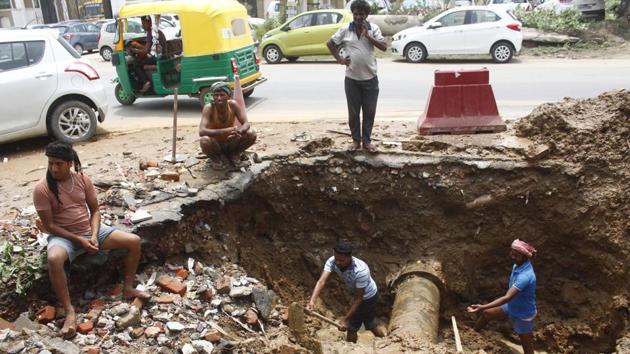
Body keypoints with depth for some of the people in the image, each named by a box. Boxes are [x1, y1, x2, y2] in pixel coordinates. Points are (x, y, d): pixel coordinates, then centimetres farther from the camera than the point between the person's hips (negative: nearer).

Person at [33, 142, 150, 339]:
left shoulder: (83, 180, -2)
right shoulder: (42, 189, -14)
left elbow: (95, 210, 4)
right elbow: (49, 225, -12)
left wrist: (94, 236, -13)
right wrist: (79, 240, -18)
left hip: (91, 231, 4)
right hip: (63, 236, -4)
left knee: (134, 241, -10)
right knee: (54, 259, -40)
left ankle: (128, 288, 6)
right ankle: (69, 311, -27)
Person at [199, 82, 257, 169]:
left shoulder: (233, 104, -16)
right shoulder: (209, 108, -24)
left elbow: (246, 124, -17)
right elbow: (201, 131, -35)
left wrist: (238, 131, -42)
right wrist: (224, 131, -48)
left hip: (230, 142, 3)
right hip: (216, 144, -3)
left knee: (251, 134, -21)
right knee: (204, 140, -36)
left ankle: (233, 154, 6)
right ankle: (216, 158, -2)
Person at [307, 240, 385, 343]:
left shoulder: (360, 271, -41)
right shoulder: (332, 261, -26)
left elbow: (358, 299, -32)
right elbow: (321, 281, -36)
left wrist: (345, 320, -32)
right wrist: (312, 301, -51)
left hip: (368, 297, -6)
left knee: (351, 328, 2)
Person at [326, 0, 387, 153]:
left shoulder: (373, 28, -2)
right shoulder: (345, 30, -1)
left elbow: (384, 47, -10)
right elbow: (330, 43, 10)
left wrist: (367, 35, -17)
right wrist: (339, 59, 1)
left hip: (370, 78, 0)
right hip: (351, 79, 0)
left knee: (369, 112, 6)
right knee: (353, 112, 7)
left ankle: (367, 141, 19)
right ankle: (356, 140, 21)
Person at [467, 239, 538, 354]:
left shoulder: (525, 276, -39)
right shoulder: (518, 265, -11)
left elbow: (507, 298, -46)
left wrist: (482, 307, -51)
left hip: (523, 313, -8)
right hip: (512, 306, 8)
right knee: (487, 313, 19)